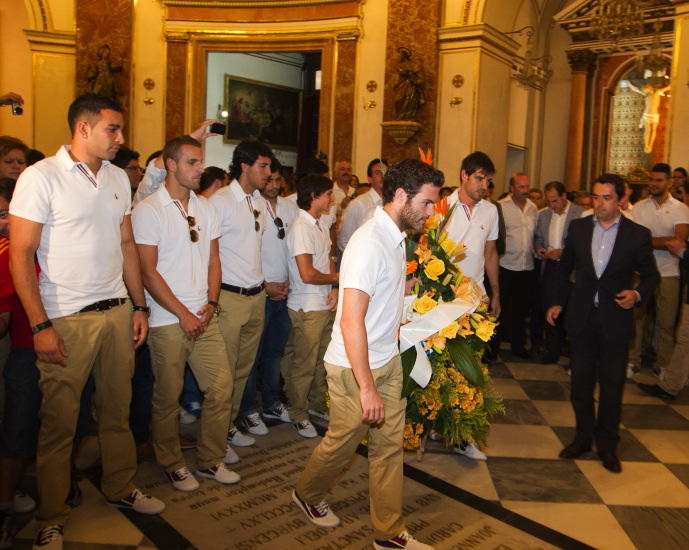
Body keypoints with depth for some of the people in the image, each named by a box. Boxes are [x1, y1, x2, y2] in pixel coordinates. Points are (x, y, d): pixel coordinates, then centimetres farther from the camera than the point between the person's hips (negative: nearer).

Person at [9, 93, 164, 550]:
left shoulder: (118, 178, 10)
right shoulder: (41, 177, -8)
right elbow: (21, 256, -10)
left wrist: (139, 306, 11)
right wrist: (40, 326, -13)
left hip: (117, 311, 5)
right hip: (66, 320, -5)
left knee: (118, 408, 14)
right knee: (59, 422, 5)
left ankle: (121, 488, 33)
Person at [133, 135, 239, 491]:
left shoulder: (205, 208, 11)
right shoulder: (148, 210, -7)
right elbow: (148, 273, -10)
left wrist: (211, 304, 0)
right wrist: (184, 314, -11)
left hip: (204, 316, 6)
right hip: (168, 321, -5)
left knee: (221, 387, 6)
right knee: (168, 397, 6)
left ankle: (210, 460, 24)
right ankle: (172, 464, 26)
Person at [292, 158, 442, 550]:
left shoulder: (396, 238, 6)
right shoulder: (370, 243, -24)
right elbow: (351, 321, -29)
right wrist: (367, 387, -27)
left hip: (388, 361, 8)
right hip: (355, 368, -8)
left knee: (390, 445, 15)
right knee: (342, 443, 12)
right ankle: (307, 495, 42)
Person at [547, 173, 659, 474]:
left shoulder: (638, 234, -5)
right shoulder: (578, 227, 2)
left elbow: (651, 275, 3)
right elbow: (565, 267, 12)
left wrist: (638, 294, -17)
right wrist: (558, 302, 9)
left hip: (615, 319, -2)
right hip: (582, 316, 2)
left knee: (612, 384, 7)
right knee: (581, 381, 11)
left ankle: (607, 445, 25)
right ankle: (583, 437, 29)